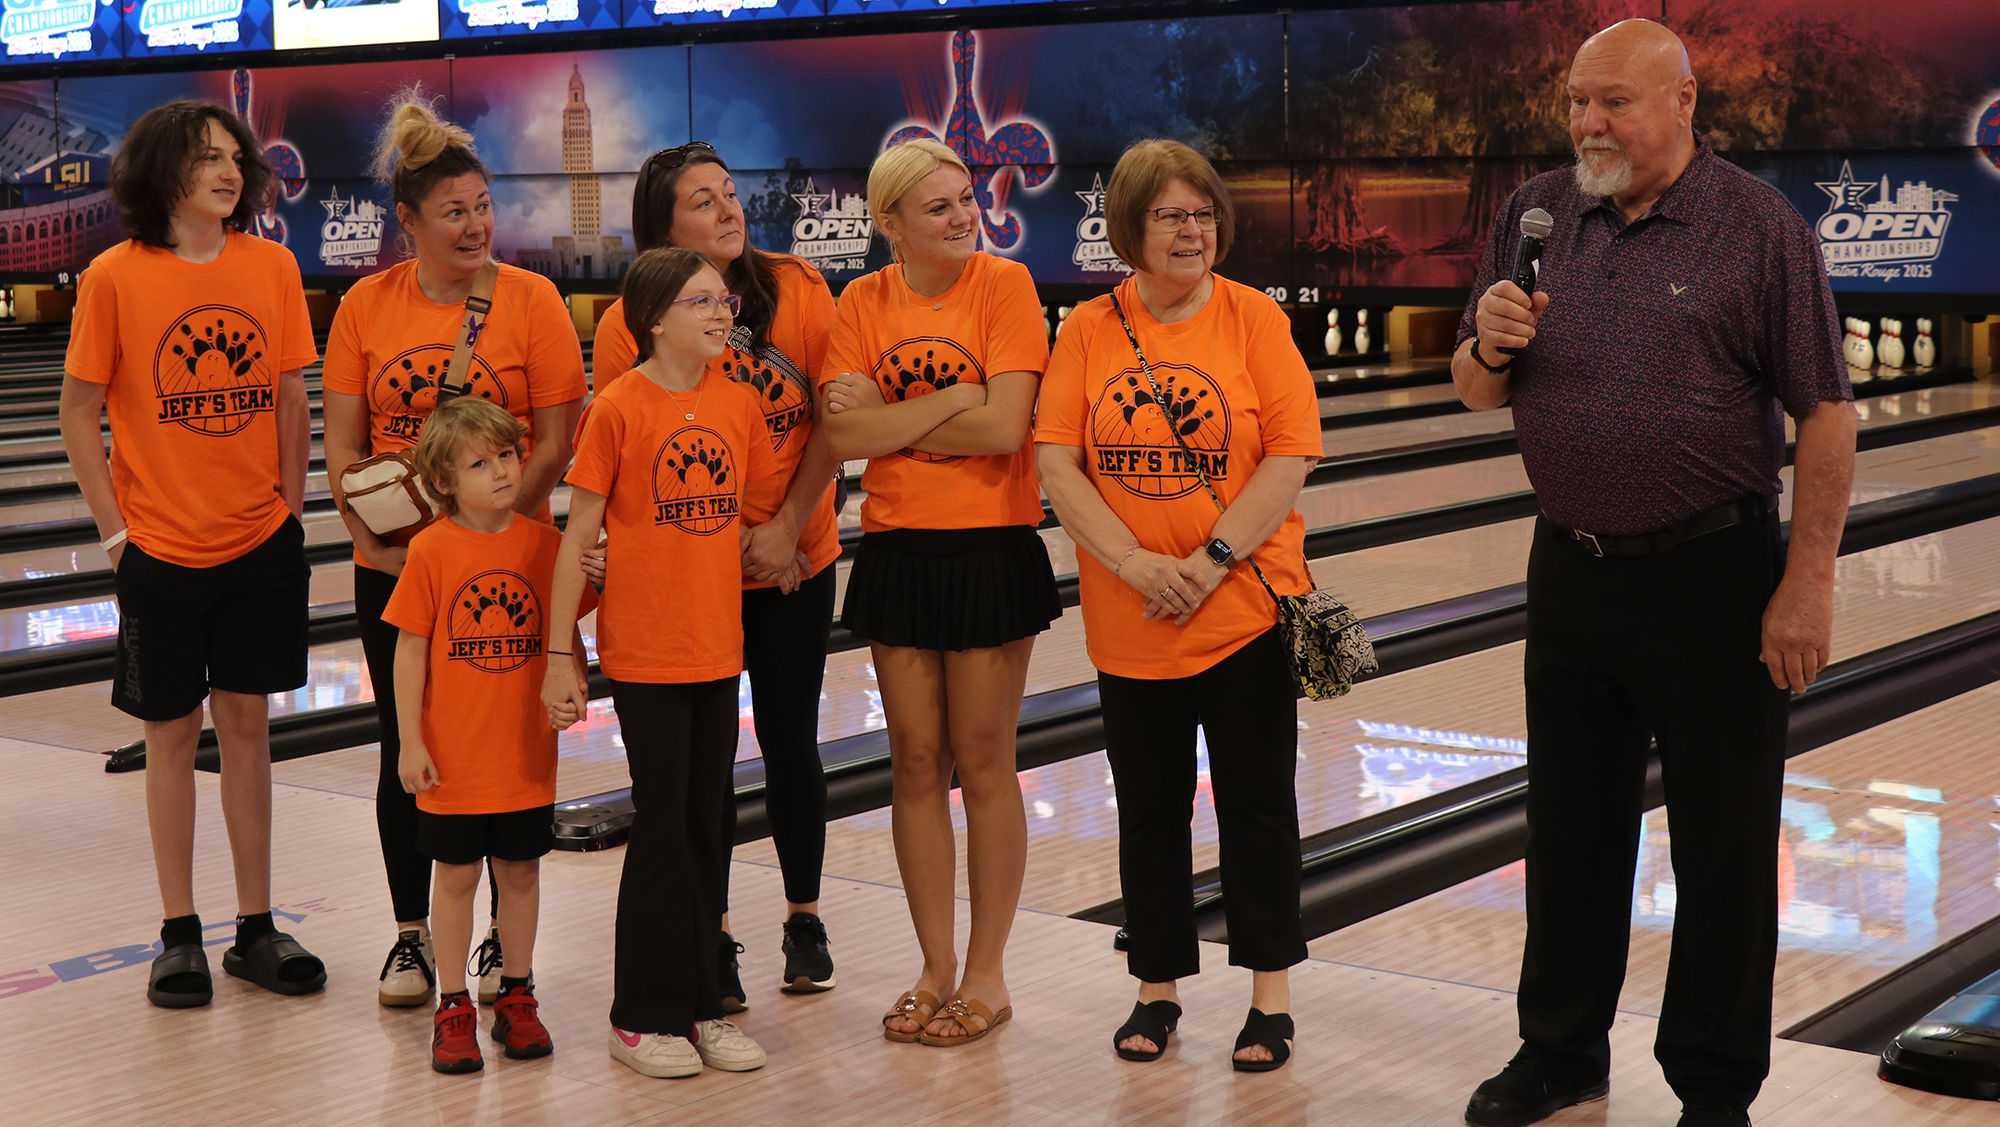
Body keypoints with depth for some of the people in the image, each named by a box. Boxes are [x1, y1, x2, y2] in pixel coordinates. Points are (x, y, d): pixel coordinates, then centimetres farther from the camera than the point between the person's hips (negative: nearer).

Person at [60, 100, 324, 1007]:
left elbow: (290, 399, 6)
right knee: (171, 733, 8)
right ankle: (179, 935, 20)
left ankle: (256, 929, 20)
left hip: (261, 545, 2)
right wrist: (117, 530, -7)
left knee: (246, 724, 10)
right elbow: (78, 413, -4)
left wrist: (292, 508, 2)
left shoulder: (272, 267, -1)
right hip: (162, 550, -2)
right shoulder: (115, 278, -9)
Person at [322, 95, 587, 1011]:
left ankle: (508, 933, 20)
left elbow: (555, 443, -7)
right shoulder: (366, 306, 1)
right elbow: (342, 444, 2)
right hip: (395, 570, 2)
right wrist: (374, 538, -10)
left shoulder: (531, 301, -5)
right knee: (407, 752, 8)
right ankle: (410, 933, 22)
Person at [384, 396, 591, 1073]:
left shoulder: (546, 544, -1)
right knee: (456, 875, 7)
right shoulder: (431, 551, -8)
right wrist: (410, 742, -7)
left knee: (520, 871, 12)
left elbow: (566, 633, 9)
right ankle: (453, 1009, 18)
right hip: (454, 756, -2)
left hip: (527, 751, 2)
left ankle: (516, 998, 27)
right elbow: (410, 650, -5)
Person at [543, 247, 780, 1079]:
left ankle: (700, 1006, 22)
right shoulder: (619, 408, -10)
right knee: (661, 827, 1)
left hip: (718, 647, 5)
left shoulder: (740, 403, 4)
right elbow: (578, 536, -8)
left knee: (705, 827, 11)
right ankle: (643, 1018, 14)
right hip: (643, 653, -5)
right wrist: (559, 657, -9)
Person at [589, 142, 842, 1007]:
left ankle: (804, 921, 27)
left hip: (796, 559, 1)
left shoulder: (797, 290, -7)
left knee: (790, 744, 8)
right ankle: (714, 939, 21)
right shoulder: (627, 328, -11)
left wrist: (785, 529, -13)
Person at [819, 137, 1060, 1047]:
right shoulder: (863, 302, 2)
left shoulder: (1004, 286, -7)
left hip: (990, 551, -3)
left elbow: (1004, 428, -18)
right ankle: (936, 969, 22)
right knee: (916, 764, 9)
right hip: (896, 553, 4)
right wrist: (954, 399, -15)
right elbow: (843, 434, -9)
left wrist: (890, 421, -11)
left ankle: (987, 975, 17)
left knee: (983, 765, 4)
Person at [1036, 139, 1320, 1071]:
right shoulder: (1088, 331, 1)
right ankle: (1157, 989, 25)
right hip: (1130, 621, 2)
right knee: (1148, 810, 11)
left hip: (1244, 606, -2)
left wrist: (1212, 560, -16)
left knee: (1256, 804, 4)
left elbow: (1290, 456, -8)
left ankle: (1270, 996, 16)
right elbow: (1056, 466, -5)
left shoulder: (1253, 319, -2)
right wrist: (1135, 563, -16)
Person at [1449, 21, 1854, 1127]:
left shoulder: (1758, 226, -8)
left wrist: (1808, 582, -16)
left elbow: (1825, 415, -10)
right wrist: (1490, 345, -13)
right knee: (1570, 827, 15)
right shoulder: (1535, 215, 5)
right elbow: (1475, 392, 10)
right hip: (1573, 570, 4)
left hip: (1713, 578, -4)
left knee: (1722, 841, 5)